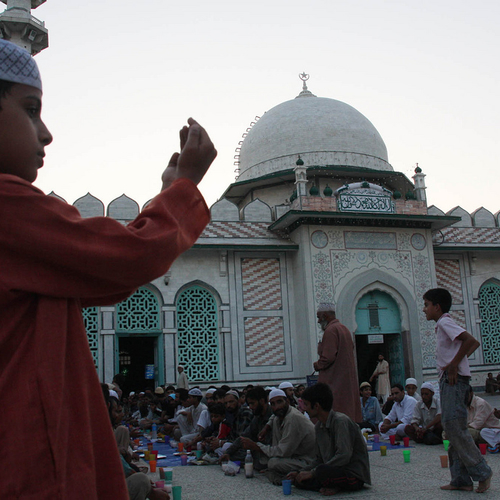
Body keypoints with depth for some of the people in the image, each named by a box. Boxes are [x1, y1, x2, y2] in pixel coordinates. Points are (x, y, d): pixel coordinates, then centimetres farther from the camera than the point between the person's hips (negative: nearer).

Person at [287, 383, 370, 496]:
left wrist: (312, 472, -22)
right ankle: (333, 487, -9)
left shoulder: (340, 421, -18)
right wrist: (300, 472, 0)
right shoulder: (319, 427, 9)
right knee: (298, 479, -6)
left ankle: (333, 486, -8)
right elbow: (319, 460, 16)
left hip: (355, 475, -8)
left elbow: (343, 457, -27)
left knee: (322, 471, -35)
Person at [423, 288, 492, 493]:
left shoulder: (444, 323, -9)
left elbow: (469, 339, -24)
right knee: (451, 428, 8)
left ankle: (481, 472, -3)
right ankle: (461, 479, 9)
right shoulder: (443, 325, 20)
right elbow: (474, 343, 26)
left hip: (454, 379, -10)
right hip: (448, 381, 10)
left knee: (454, 426, -11)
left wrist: (454, 364, -20)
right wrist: (460, 359, 13)